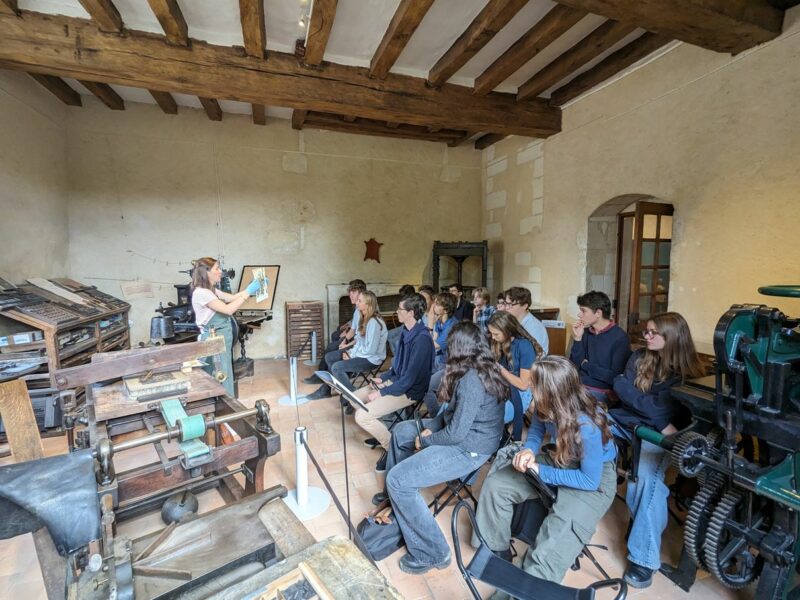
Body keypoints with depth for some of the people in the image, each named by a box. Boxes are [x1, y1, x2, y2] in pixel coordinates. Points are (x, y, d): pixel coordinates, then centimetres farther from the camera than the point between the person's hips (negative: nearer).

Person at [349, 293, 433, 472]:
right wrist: (383, 378, 5)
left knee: (362, 416, -18)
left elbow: (410, 378, -26)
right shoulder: (407, 330, 2)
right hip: (397, 380, 9)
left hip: (409, 390, -9)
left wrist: (382, 393, -19)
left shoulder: (422, 339, -26)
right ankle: (381, 432, 23)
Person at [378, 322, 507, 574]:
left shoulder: (471, 380, -28)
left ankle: (432, 553, -2)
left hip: (468, 448, -10)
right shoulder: (484, 367, 2)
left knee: (398, 479, -18)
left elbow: (456, 433, -26)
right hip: (464, 429, 11)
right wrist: (430, 427, -1)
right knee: (402, 430, 19)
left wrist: (424, 440, -9)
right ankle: (395, 495, 35)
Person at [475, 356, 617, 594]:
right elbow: (536, 431, 1)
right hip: (558, 459, 6)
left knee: (552, 546, -22)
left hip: (595, 478, -6)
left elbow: (589, 480, -26)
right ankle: (497, 551, 15)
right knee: (495, 485, -4)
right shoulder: (547, 405, -20)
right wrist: (528, 450, -21)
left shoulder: (587, 427, -36)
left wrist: (541, 472, -25)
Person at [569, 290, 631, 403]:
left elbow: (616, 377, -15)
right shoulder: (586, 332, 7)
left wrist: (586, 365, -5)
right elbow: (574, 366, 6)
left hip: (600, 392, -5)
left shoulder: (620, 337, -10)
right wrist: (577, 339, -4)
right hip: (577, 385, 6)